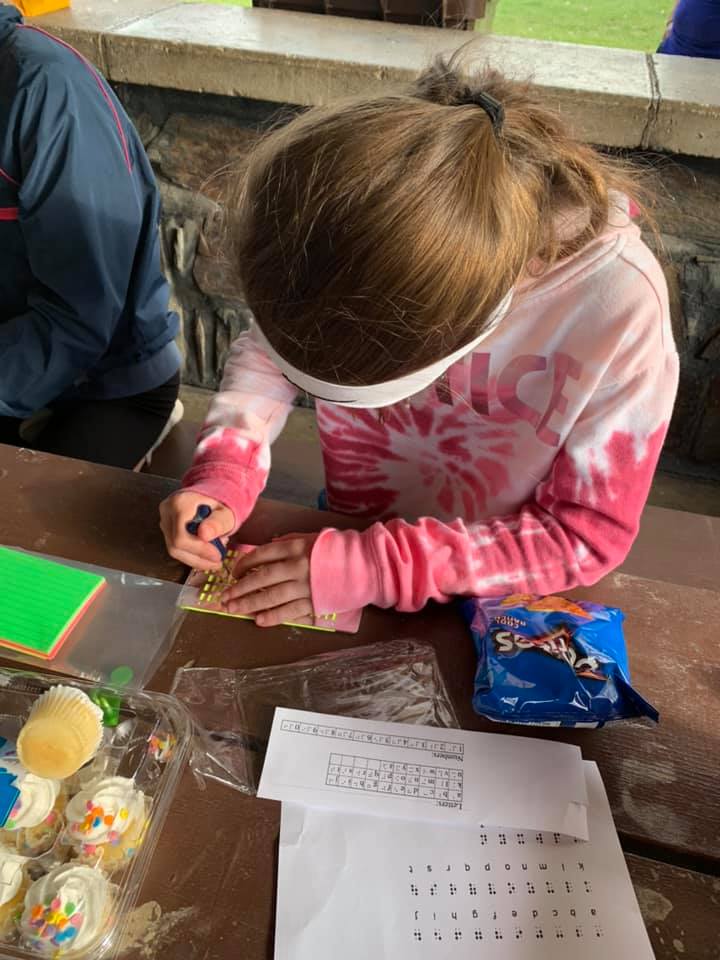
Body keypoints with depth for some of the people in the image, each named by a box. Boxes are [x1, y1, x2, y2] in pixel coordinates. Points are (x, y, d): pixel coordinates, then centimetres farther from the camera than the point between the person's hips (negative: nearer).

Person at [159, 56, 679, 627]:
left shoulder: (620, 305, -30)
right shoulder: (368, 240, -22)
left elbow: (588, 534, -20)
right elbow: (269, 349, -5)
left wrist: (378, 568, -28)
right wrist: (222, 477, -20)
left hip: (488, 596, -4)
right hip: (350, 530, 5)